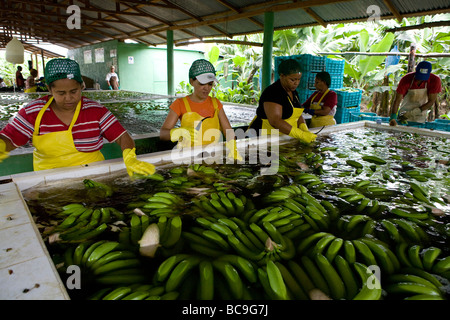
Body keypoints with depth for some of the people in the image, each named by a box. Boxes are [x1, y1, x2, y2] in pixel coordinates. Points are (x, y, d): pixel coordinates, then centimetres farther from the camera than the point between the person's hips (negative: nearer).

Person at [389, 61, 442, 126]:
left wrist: (412, 112, -26)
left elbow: (431, 102, -15)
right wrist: (393, 117, -39)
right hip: (404, 113, 0)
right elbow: (397, 100, -25)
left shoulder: (435, 80, -20)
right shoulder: (406, 79, -23)